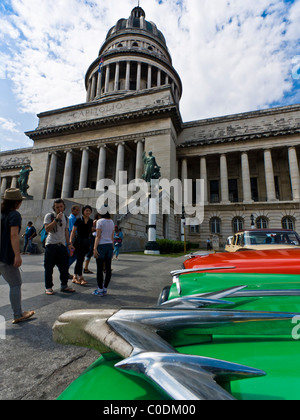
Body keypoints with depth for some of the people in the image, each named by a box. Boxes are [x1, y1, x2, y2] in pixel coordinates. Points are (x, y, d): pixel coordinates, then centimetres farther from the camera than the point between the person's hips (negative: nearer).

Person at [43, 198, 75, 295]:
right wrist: (56, 219, -19)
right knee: (49, 267, 3)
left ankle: (64, 286, 19)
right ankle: (48, 287, 17)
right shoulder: (49, 216, 0)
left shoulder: (65, 218, 15)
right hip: (51, 245, -4)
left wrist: (69, 244, 12)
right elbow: (47, 229, -13)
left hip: (62, 245, 4)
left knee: (64, 266, 6)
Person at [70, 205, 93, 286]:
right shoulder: (78, 221, -5)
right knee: (80, 259, -6)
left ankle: (75, 277, 20)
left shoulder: (91, 221, 6)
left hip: (86, 243, 4)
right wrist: (70, 241, -11)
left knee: (80, 259, 10)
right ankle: (80, 277, 2)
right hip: (78, 242, -4)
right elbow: (73, 231, -5)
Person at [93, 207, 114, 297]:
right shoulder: (111, 222, 10)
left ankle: (100, 290, 7)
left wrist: (95, 248, -11)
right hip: (109, 246, 6)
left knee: (100, 269, 1)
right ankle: (105, 289, 16)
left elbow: (98, 236, -13)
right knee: (108, 268, 7)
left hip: (101, 246, -6)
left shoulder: (100, 221, -8)